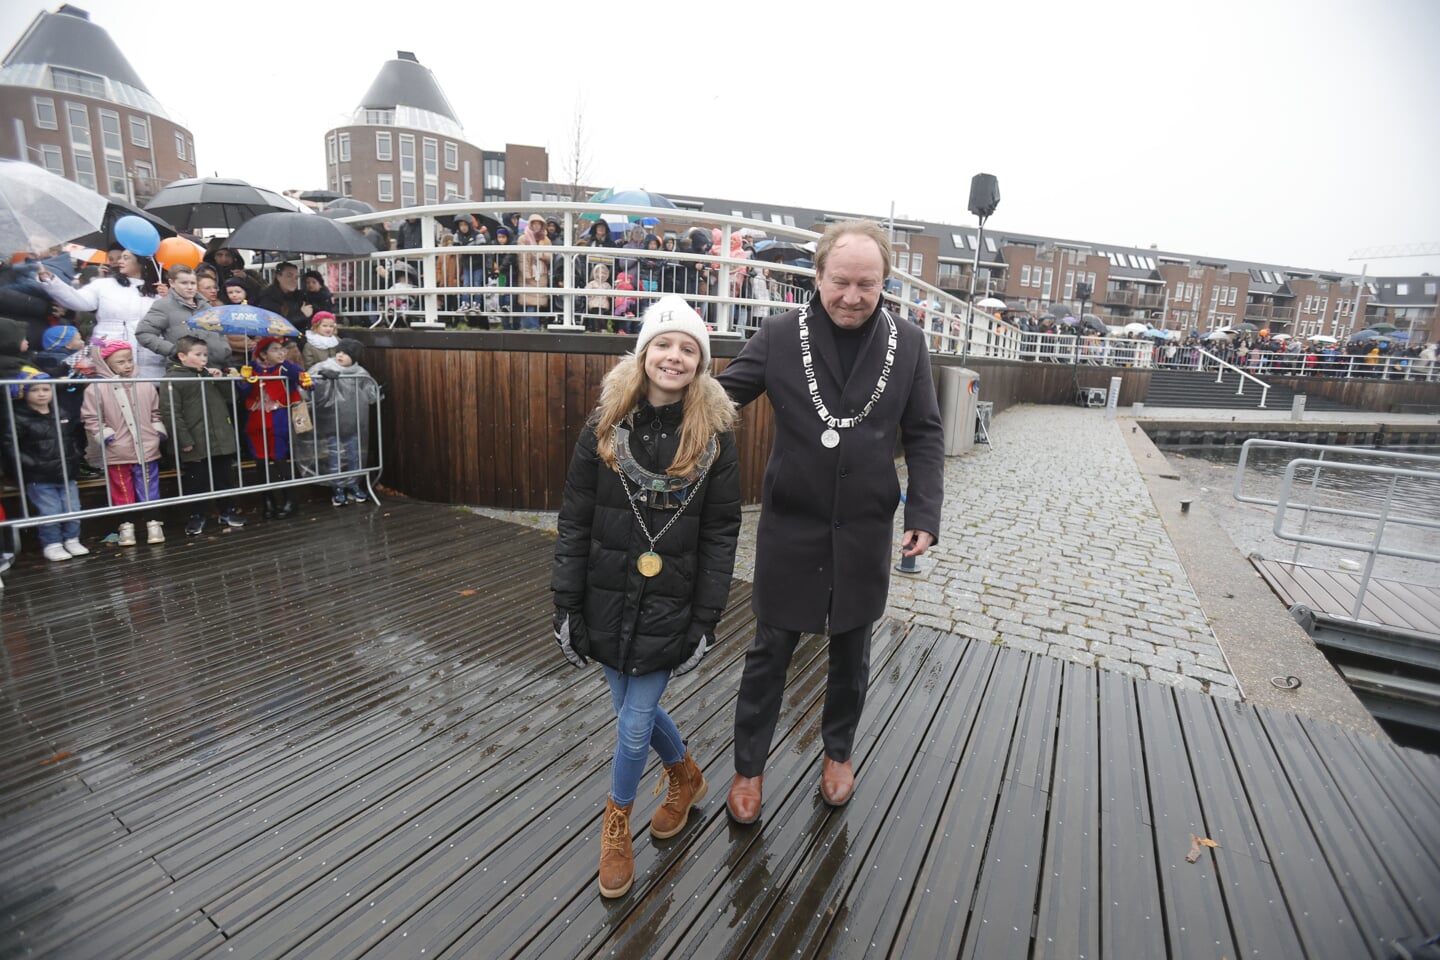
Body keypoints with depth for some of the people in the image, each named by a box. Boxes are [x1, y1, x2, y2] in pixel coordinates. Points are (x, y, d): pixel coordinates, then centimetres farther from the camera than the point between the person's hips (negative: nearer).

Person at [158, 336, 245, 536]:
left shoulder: (210, 374, 14)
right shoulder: (172, 379, -7)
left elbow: (230, 398, 20)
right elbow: (171, 413, -11)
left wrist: (222, 379, 2)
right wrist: (184, 440, -15)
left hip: (222, 440, 6)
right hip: (196, 445, -5)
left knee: (225, 479, 14)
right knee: (196, 482, 5)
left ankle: (226, 511, 26)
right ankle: (196, 516, 18)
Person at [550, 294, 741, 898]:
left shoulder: (714, 437, -7)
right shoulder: (604, 428, -4)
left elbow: (720, 535, -5)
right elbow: (574, 523, -1)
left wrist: (705, 620, -7)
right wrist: (566, 605, -2)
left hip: (669, 609, -2)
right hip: (608, 601, 3)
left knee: (634, 728, 5)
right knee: (636, 711, 17)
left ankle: (617, 823, 37)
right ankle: (685, 775, 49)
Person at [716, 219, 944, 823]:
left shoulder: (908, 345, -1)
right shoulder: (778, 336, -7)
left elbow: (924, 437, 2)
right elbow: (721, 395, -6)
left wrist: (924, 514, -6)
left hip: (864, 531, 2)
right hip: (791, 527, -1)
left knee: (851, 653, 19)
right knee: (770, 651, 11)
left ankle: (838, 751, 46)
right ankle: (748, 767, 34)